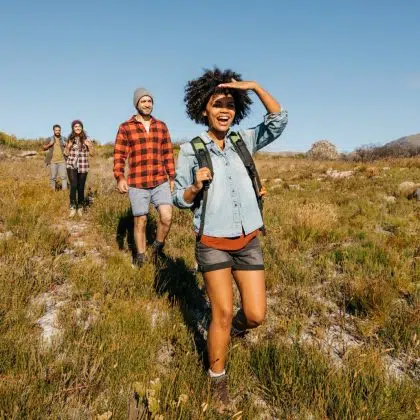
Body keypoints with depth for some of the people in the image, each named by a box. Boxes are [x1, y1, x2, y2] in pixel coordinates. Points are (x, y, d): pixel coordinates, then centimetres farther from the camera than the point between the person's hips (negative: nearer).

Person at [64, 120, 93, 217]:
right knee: (73, 185, -16)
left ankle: (80, 207, 20)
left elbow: (92, 153, 4)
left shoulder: (86, 139, 3)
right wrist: (68, 146, -7)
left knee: (81, 187, 3)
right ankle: (73, 207, -7)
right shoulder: (70, 139, 7)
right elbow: (66, 153, 11)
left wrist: (89, 146, -13)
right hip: (71, 165, 0)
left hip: (83, 166, 0)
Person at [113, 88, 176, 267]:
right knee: (140, 221, 6)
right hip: (137, 184, -2)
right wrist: (120, 178, -16)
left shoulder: (161, 126, 10)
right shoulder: (125, 128, 0)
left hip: (160, 182, 2)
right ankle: (140, 259, 22)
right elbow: (119, 155, -3)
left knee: (166, 217, -12)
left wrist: (172, 177, 10)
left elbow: (168, 154, 12)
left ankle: (158, 247, 16)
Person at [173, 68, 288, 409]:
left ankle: (230, 329, 41)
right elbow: (180, 200, 0)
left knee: (256, 315, 4)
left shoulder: (244, 141, 3)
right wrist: (196, 186, -21)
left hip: (248, 242, 3)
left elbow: (280, 120, -5)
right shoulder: (190, 150, -6)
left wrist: (255, 86, -14)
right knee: (222, 314, -1)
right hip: (213, 243, -3)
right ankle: (217, 378, 24)